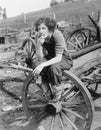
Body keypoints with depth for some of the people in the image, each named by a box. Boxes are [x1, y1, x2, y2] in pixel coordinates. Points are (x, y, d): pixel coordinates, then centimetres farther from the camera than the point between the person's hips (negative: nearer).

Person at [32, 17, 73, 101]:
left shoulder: (57, 35, -28)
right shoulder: (39, 36, -14)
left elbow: (58, 58, -32)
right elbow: (40, 57, -18)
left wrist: (43, 65, -44)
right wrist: (39, 44, -34)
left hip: (64, 59, -4)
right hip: (50, 58, 5)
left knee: (54, 67, -36)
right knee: (36, 64, -25)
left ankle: (58, 89, -7)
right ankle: (46, 84, 0)